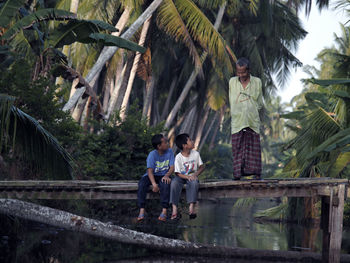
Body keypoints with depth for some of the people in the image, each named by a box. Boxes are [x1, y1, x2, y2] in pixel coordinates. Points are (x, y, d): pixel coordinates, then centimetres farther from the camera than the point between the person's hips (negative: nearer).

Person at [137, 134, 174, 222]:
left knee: (166, 183, -35)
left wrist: (167, 175, -30)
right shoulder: (152, 155, -12)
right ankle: (142, 210, -32)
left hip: (163, 176, 1)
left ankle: (164, 211, -37)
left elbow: (172, 167, -7)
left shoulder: (169, 152, -3)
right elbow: (150, 170, -21)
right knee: (142, 183, -32)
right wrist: (154, 184, -38)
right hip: (152, 175, -1)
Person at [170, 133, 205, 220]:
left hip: (192, 176, 1)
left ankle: (191, 207, -39)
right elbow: (178, 173, -11)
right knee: (174, 183, -34)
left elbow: (201, 167, 4)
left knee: (194, 182, -34)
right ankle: (174, 209, -38)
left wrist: (195, 174, -15)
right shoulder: (178, 157, -12)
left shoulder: (196, 154, -2)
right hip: (181, 176, -1)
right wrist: (188, 177, -27)